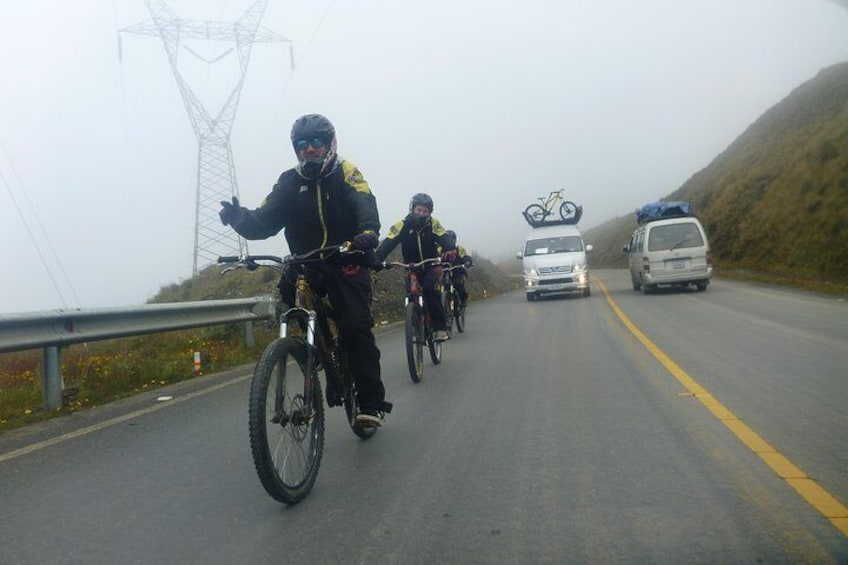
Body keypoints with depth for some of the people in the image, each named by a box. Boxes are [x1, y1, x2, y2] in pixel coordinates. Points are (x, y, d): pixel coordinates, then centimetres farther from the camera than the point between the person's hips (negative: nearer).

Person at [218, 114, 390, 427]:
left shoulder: (345, 173, -1)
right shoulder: (290, 182, 6)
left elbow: (365, 205, -20)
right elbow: (264, 222, -4)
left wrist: (368, 232, -42)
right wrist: (240, 218, -27)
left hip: (346, 263, -3)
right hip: (306, 265, 4)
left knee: (356, 327, -15)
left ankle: (372, 402, -6)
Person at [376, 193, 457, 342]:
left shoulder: (433, 224, -14)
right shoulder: (402, 225, -16)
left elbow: (445, 238, -28)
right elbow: (387, 243, -26)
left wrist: (451, 250, -52)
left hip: (431, 267, -2)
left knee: (429, 288, -27)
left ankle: (440, 327, -20)